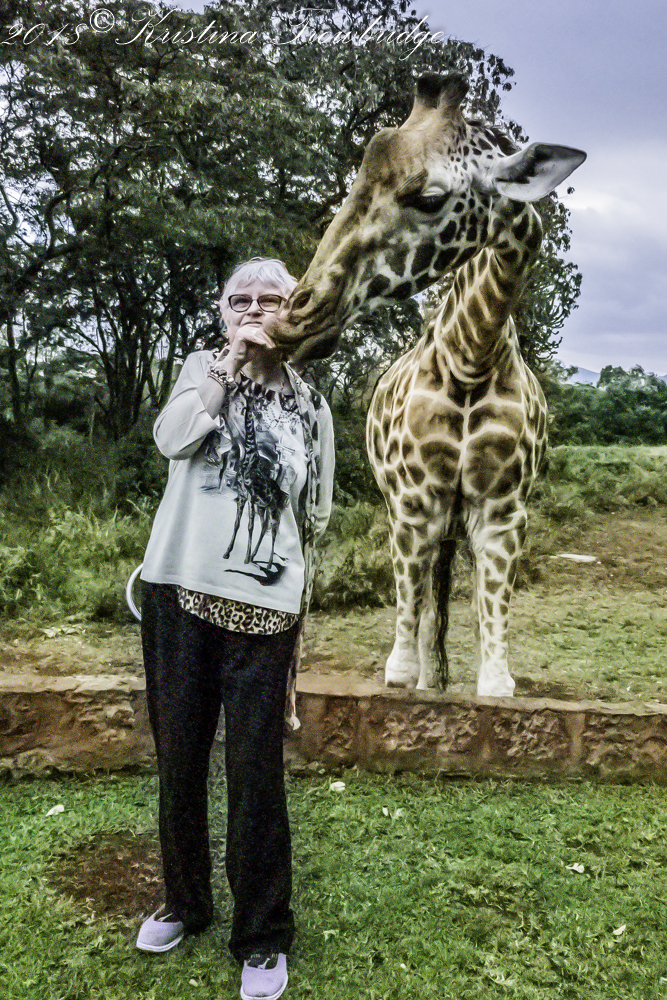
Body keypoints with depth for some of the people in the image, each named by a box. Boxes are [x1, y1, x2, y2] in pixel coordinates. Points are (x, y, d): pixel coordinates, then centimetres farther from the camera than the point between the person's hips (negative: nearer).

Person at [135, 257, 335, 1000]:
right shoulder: (202, 369, 7)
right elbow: (171, 439, -14)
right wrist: (229, 361, -13)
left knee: (254, 770, 1)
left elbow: (314, 519, 12)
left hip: (262, 606, -1)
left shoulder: (310, 407, 8)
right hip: (178, 591, 1)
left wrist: (299, 607, 11)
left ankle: (263, 936, 20)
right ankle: (184, 902, 35)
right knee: (178, 756, 13)